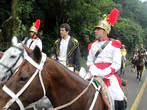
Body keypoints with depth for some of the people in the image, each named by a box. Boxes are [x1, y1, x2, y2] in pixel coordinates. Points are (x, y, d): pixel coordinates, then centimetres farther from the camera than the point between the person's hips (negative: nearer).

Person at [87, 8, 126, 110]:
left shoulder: (114, 44, 2)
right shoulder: (93, 45, 15)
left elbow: (116, 65, -7)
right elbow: (89, 62, 9)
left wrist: (103, 73, -19)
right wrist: (95, 71, -12)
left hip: (109, 76, -3)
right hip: (95, 75, 4)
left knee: (119, 101, -17)